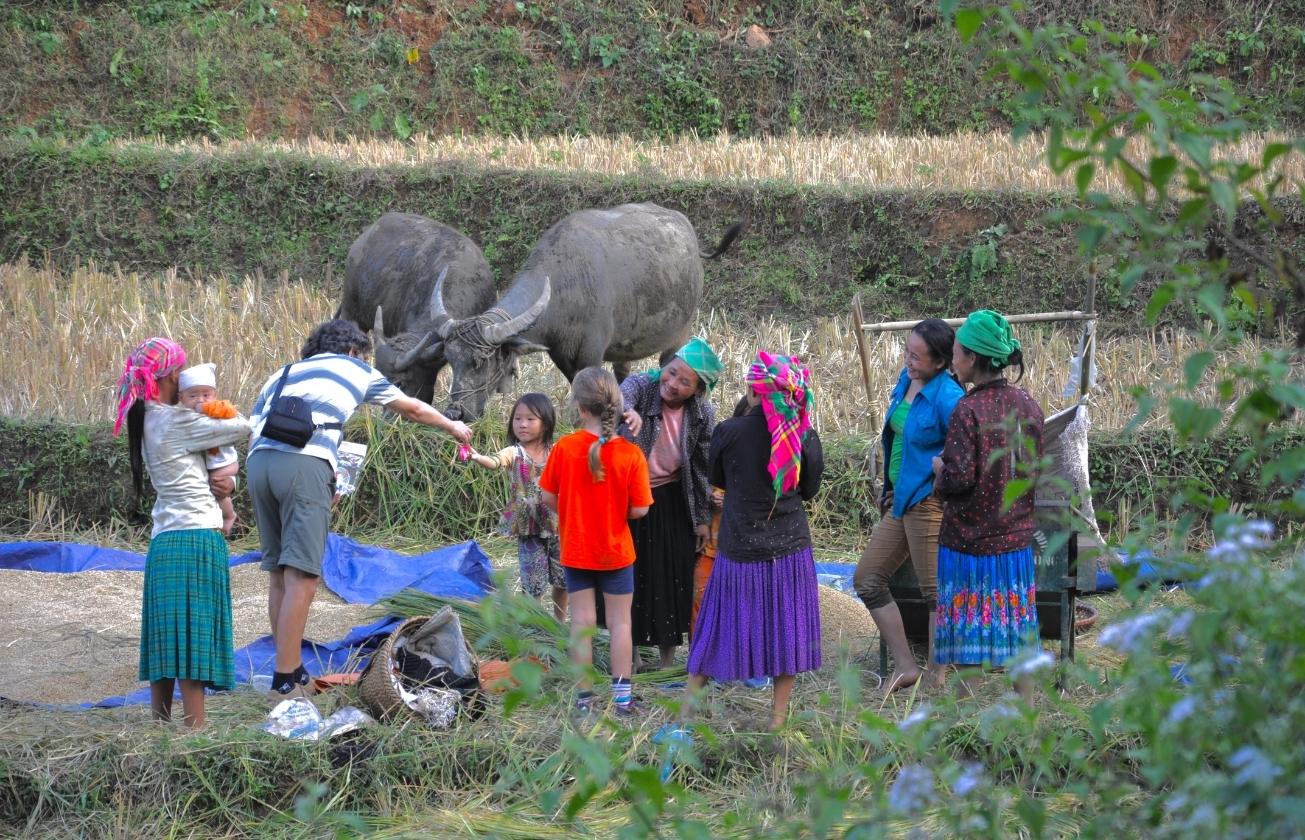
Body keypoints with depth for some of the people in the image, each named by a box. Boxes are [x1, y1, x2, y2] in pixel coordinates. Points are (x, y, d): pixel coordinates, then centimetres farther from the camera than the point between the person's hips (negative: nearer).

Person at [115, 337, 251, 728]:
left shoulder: (146, 421, 14)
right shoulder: (177, 421, -12)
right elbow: (241, 428, -10)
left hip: (163, 541, 8)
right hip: (197, 538, -8)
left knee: (167, 642, 10)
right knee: (194, 638, -7)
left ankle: (160, 725, 13)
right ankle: (195, 729, -7)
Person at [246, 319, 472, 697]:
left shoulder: (282, 375, 31)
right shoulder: (355, 369, 22)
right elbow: (412, 409, 34)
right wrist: (453, 426, 53)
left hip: (259, 462, 5)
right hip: (305, 463, -5)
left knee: (279, 574, 12)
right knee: (301, 577, -6)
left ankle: (291, 668, 17)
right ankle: (284, 679, -10)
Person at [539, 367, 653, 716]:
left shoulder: (564, 448, -14)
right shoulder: (631, 454, -16)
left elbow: (548, 497, -5)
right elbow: (639, 510, -13)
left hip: (575, 550, 1)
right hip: (616, 551, -1)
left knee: (582, 621, 9)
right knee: (620, 621, 10)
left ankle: (584, 696, 12)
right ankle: (622, 694, 13)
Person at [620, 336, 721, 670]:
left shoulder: (702, 413, -10)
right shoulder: (640, 386, -18)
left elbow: (704, 468, -1)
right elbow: (619, 400, -42)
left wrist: (703, 518, 2)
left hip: (672, 503, 1)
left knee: (673, 579, 5)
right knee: (629, 575, 6)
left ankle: (668, 658, 18)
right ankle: (631, 652, 23)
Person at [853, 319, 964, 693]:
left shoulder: (947, 398, -20)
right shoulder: (907, 380, 6)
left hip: (929, 503, -10)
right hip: (902, 501, 10)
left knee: (936, 591, -2)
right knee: (867, 580, 13)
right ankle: (905, 666, 18)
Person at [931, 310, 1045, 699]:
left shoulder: (969, 410, -18)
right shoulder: (1027, 404, 2)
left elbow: (958, 479, -21)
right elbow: (1035, 469, 10)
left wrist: (940, 470, -1)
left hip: (970, 538, -6)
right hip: (1016, 536, 6)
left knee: (969, 627, 2)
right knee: (1018, 625, 13)